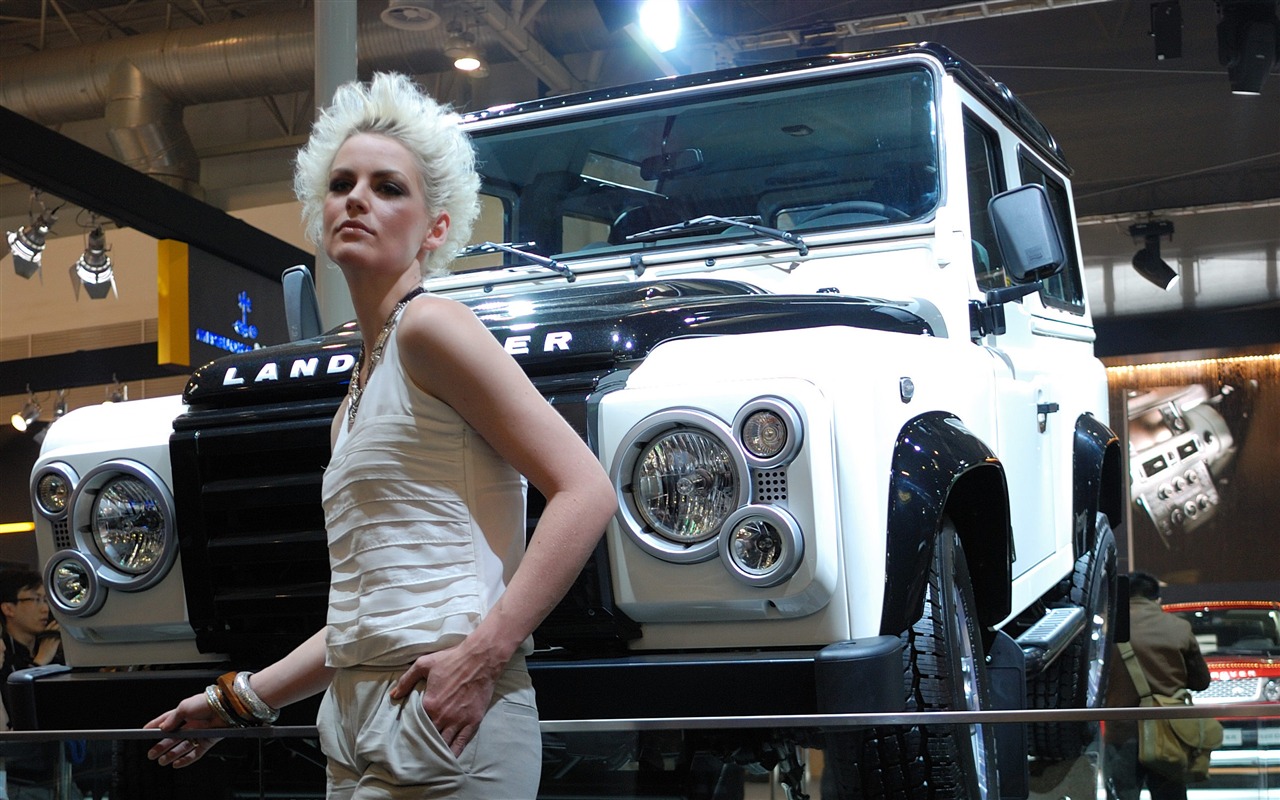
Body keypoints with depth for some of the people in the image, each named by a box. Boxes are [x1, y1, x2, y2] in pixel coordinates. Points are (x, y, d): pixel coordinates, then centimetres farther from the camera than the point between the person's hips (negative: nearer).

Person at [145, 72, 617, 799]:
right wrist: (241, 701, 22)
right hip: (358, 727, 8)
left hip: (443, 719, -8)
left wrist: (482, 656, -21)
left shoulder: (428, 327, -6)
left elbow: (588, 493, -15)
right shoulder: (356, 400, 17)